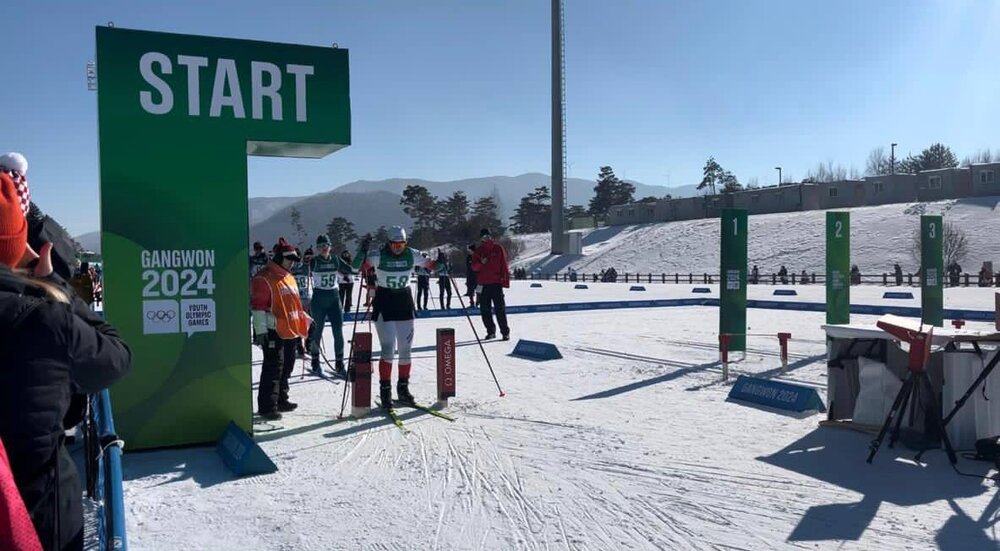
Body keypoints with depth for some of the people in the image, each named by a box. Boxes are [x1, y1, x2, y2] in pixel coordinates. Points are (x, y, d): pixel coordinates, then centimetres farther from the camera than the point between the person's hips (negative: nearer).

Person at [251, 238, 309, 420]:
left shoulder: (288, 277, 17)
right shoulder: (264, 279, -12)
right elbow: (258, 307, -16)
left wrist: (305, 320, 23)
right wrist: (261, 331, -20)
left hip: (290, 331, 9)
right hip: (273, 332, -9)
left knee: (286, 366, 16)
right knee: (273, 368, -8)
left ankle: (281, 400, 29)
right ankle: (267, 406, -1)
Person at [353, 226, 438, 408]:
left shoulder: (412, 255, -3)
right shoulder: (379, 255, -12)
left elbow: (431, 266, 7)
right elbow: (357, 266, -22)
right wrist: (363, 250, -39)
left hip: (405, 303, 4)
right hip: (384, 303, -4)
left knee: (405, 350, 8)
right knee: (388, 350, -9)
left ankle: (403, 388, 22)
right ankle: (385, 390, 2)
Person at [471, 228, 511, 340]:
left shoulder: (498, 248, 4)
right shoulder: (478, 250, 11)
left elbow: (504, 266, 2)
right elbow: (474, 267, 6)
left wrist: (505, 281, -5)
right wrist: (481, 263, -15)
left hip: (496, 283, -3)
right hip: (483, 284, 3)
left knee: (500, 309, -6)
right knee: (485, 310, 5)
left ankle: (505, 332, -1)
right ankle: (490, 331, 17)